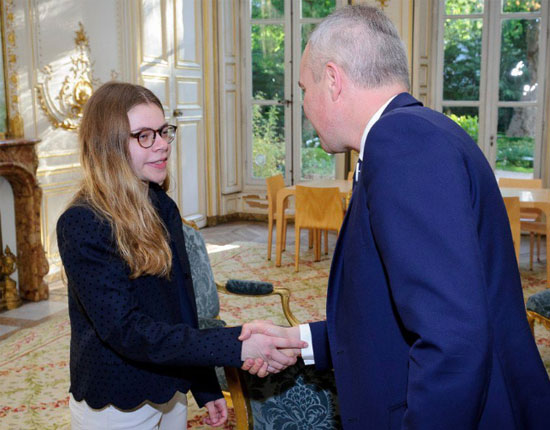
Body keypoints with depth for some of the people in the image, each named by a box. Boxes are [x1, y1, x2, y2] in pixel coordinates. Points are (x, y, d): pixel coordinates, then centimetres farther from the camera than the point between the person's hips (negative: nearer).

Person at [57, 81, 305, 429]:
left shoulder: (164, 209, 2)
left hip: (171, 392, 6)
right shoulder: (83, 225, -20)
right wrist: (235, 346, -34)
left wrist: (207, 388, 10)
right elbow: (127, 331, -27)